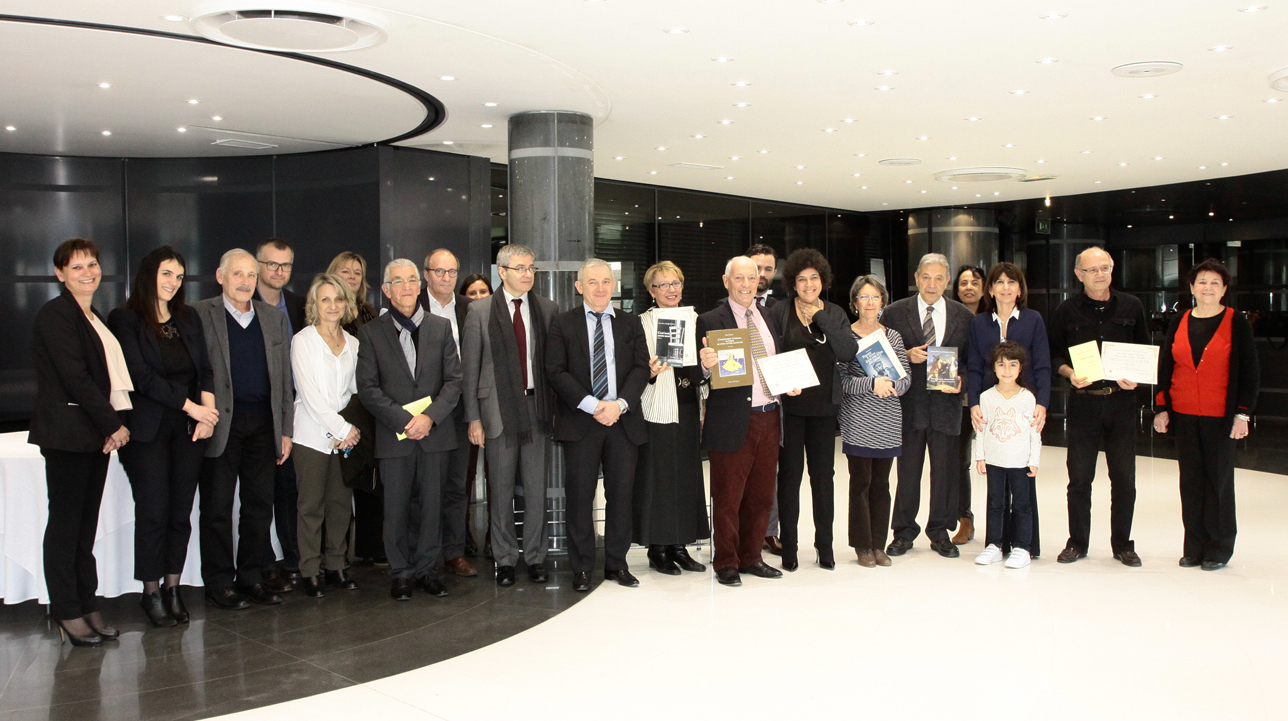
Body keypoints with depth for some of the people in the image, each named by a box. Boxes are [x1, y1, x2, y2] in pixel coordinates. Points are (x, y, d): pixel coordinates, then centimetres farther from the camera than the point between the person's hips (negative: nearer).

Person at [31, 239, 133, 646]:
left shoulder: (96, 319, 18)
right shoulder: (54, 314, -8)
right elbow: (75, 377, -15)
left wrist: (113, 425, 1)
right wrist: (114, 425, -11)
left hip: (97, 433, 8)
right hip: (67, 432, -8)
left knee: (86, 524, 10)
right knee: (65, 522, -1)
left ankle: (88, 607, 16)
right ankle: (68, 613, 6)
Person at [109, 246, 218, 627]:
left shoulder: (189, 319, 15)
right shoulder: (125, 320, -2)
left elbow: (205, 369, 10)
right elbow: (141, 375, -10)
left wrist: (208, 411, -7)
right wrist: (190, 405, -12)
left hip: (188, 429, 4)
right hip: (148, 430, -4)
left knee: (181, 512, 5)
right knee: (153, 512, -4)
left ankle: (173, 587, 14)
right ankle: (151, 592, 9)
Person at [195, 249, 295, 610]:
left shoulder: (274, 319, 12)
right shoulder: (199, 315, -1)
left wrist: (285, 429, 9)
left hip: (263, 424, 4)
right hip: (220, 424, -4)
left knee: (260, 505, 9)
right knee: (217, 507, 4)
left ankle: (251, 577, 21)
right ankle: (219, 582, 15)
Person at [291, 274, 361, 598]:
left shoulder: (352, 343, 12)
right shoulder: (303, 341, -2)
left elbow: (355, 390, 12)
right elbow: (310, 393, -8)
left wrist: (352, 428, -3)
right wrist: (341, 428, -11)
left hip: (346, 435, 4)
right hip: (312, 434, -4)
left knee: (341, 502, 6)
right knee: (311, 505, -1)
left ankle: (337, 566, 16)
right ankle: (310, 572, 7)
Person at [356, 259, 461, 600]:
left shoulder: (441, 327, 8)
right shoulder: (370, 333, 4)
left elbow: (454, 380, 3)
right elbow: (367, 387, -2)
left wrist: (430, 416, -11)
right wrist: (402, 419, -13)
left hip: (435, 431, 1)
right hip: (394, 435, -1)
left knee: (433, 505, 6)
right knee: (396, 508, 3)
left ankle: (427, 569, 19)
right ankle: (402, 573, 16)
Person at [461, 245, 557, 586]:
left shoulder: (548, 309, 6)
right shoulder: (480, 311, 0)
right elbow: (470, 368, 0)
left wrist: (558, 408, 1)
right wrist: (473, 418, -4)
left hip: (538, 408, 2)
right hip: (499, 410, -1)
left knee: (537, 490, 6)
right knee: (501, 491, 6)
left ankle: (535, 557, 19)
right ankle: (505, 560, 19)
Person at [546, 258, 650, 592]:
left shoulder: (630, 323, 11)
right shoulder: (562, 324, 3)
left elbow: (641, 367, 4)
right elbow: (556, 372, -4)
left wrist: (620, 404, -12)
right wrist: (591, 405, -14)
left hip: (623, 421, 2)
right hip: (579, 422, -2)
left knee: (621, 493, 6)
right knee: (580, 496, 1)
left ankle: (617, 564, 18)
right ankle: (581, 568, 12)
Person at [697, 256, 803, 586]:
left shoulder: (770, 317, 13)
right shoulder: (711, 321, -5)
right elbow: (702, 373, -9)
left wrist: (790, 384, 3)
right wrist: (706, 365, -30)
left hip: (769, 418, 6)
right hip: (732, 421, -6)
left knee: (761, 496, 13)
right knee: (728, 498, 3)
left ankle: (751, 557, 27)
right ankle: (726, 562, 16)